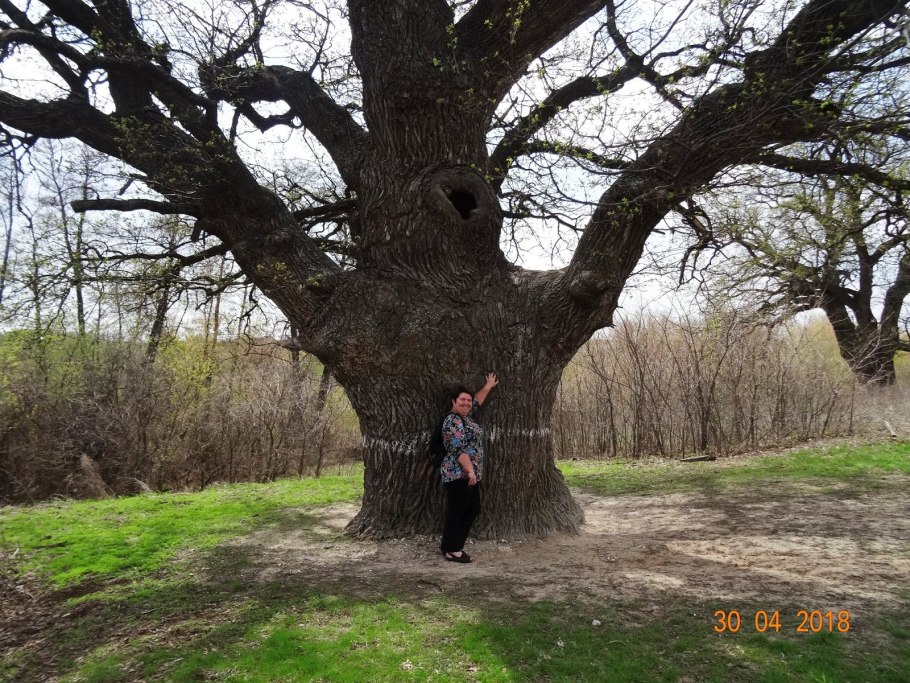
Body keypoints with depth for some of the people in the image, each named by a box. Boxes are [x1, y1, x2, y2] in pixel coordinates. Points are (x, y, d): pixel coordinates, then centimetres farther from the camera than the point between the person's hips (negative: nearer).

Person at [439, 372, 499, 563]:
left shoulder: (466, 416, 13)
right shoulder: (453, 421, -15)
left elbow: (477, 401, 31)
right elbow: (458, 449, -22)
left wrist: (488, 386, 33)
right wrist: (470, 470, -25)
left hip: (469, 474, 10)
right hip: (458, 474, -10)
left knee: (473, 509, 13)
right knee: (456, 512, -4)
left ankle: (453, 544, 20)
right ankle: (451, 550, 5)